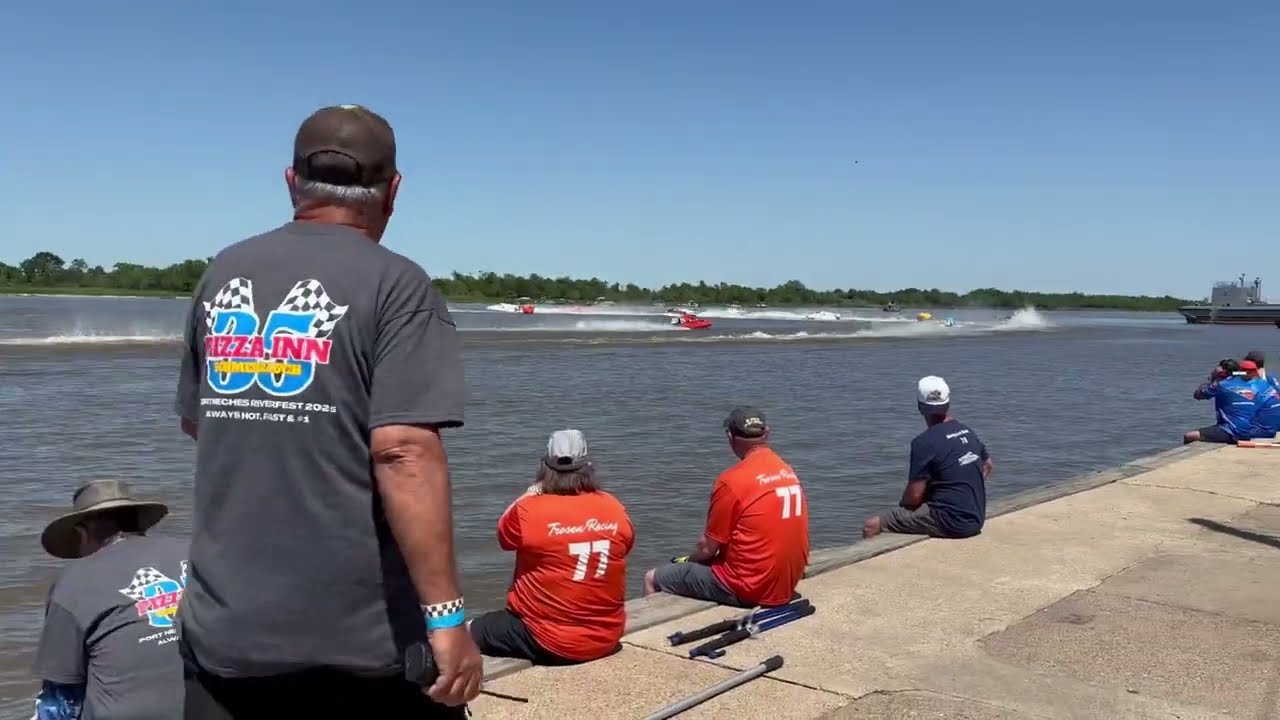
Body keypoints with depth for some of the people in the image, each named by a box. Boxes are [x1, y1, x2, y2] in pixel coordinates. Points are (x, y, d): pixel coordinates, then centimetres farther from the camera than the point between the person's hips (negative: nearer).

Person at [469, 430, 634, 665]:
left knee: (474, 630, 14)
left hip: (550, 642, -5)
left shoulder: (529, 511, -17)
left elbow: (505, 535, 3)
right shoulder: (614, 508, -7)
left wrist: (531, 494, 12)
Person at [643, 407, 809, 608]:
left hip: (748, 587, -8)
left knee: (652, 579, 6)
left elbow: (708, 548, -11)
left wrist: (688, 560, 11)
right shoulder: (789, 473, 5)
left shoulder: (732, 480, -18)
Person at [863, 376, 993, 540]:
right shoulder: (968, 432, 7)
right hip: (976, 519, 9)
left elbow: (914, 496, -16)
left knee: (872, 525, -9)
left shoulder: (925, 442, -17)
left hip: (950, 522, -8)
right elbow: (988, 465, 25)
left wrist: (901, 507, 4)